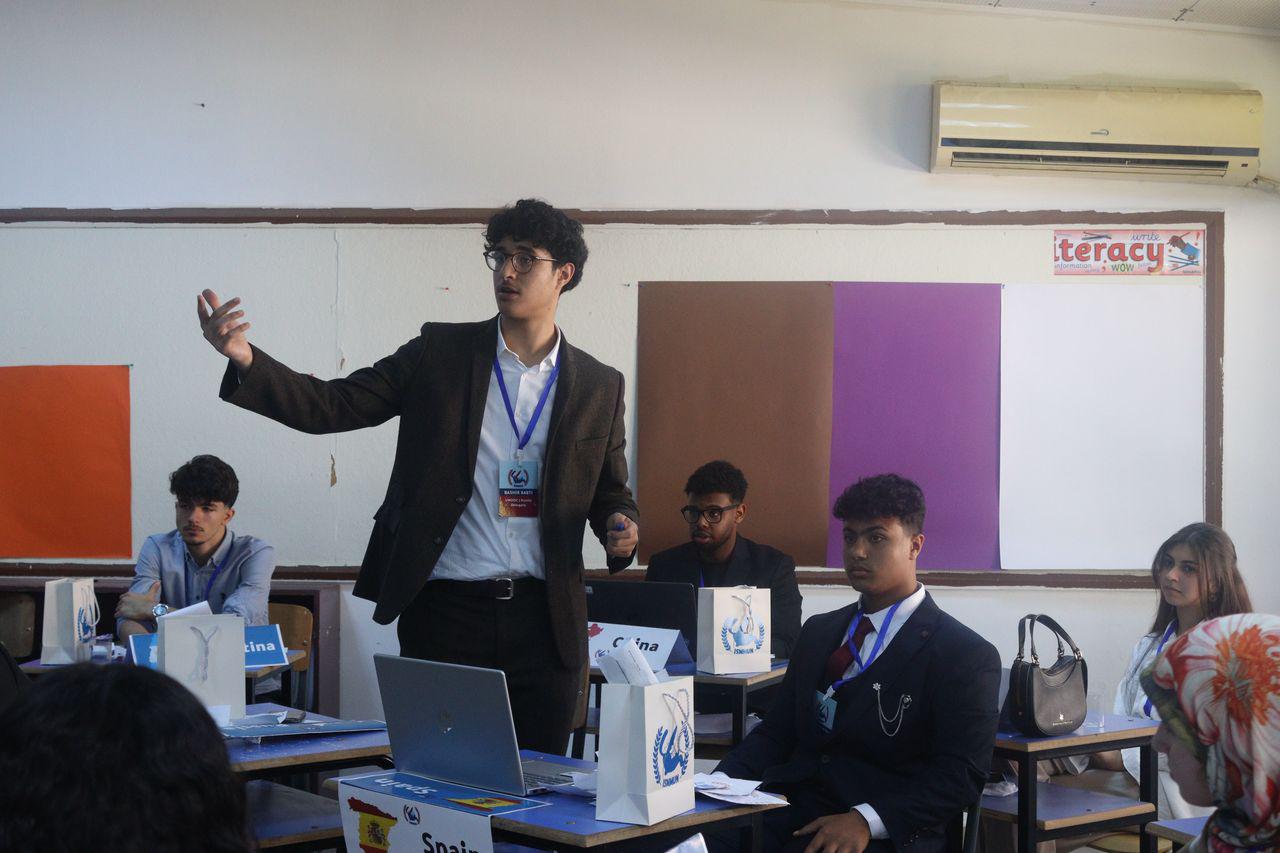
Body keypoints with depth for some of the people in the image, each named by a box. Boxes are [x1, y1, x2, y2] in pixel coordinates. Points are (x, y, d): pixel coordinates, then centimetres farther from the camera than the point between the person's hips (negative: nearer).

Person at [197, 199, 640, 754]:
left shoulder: (599, 386, 7)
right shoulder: (441, 352, 4)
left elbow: (612, 494, 17)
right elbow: (333, 406, -1)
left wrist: (622, 528, -7)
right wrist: (245, 360, -16)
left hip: (545, 619, 1)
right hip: (443, 610, -1)